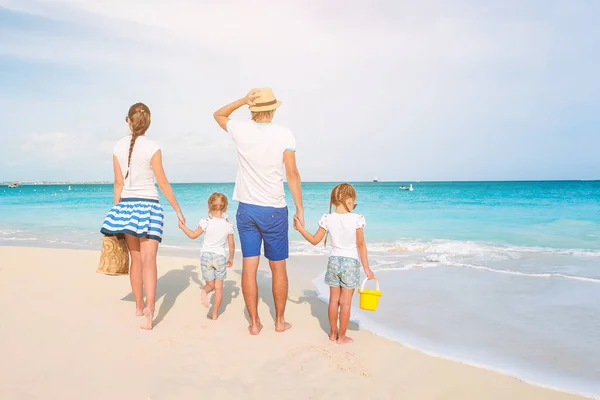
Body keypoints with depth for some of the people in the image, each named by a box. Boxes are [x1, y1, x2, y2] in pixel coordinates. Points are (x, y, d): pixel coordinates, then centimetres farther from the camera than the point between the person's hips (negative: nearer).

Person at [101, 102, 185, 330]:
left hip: (126, 205, 4)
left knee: (136, 258, 16)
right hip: (148, 206, -4)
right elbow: (163, 184, -8)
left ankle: (139, 306, 28)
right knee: (149, 259, -6)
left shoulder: (118, 147, 3)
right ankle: (149, 308, -21)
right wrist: (178, 210, 0)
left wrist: (117, 210, 15)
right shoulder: (152, 148, -9)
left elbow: (118, 183, 5)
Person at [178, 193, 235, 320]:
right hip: (220, 257, 0)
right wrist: (231, 258, 18)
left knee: (210, 284, 14)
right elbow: (231, 244, 3)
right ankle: (214, 313, 9)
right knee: (218, 287, 10)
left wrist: (182, 226, 14)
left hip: (206, 255, 0)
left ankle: (204, 291, -21)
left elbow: (193, 235, -1)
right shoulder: (228, 225, -3)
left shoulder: (206, 222, -9)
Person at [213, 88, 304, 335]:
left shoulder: (241, 131, -2)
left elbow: (218, 114, 19)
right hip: (274, 210, -2)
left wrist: (243, 100, 6)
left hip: (246, 209, 2)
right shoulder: (284, 134, -8)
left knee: (249, 267, 7)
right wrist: (299, 207, -2)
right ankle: (280, 321, 22)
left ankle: (254, 323, 14)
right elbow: (292, 173, -10)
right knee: (278, 268, 11)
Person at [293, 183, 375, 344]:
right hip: (351, 262, -3)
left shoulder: (328, 219, -6)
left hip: (334, 261, 3)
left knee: (333, 300, 15)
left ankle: (333, 333, 27)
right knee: (345, 302, 6)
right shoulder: (356, 219, -14)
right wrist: (366, 267, -5)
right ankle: (342, 336, 15)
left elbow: (315, 240, 1)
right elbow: (361, 245, -12)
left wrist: (300, 228, 15)